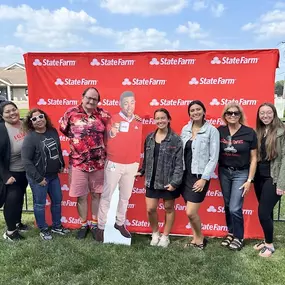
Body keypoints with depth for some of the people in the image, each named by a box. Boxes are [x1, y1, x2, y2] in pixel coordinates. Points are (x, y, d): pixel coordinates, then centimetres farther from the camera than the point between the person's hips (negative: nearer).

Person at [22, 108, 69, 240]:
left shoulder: (53, 131, 1)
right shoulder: (30, 138, -18)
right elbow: (26, 160, -20)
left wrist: (61, 165, 14)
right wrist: (38, 178, -19)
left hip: (54, 175, 6)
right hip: (38, 178, -6)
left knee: (57, 200, 16)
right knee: (40, 204, 9)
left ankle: (56, 226, 36)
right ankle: (43, 229, 29)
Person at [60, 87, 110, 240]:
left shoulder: (103, 114, -2)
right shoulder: (71, 113, -6)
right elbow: (63, 129, 9)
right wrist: (76, 138, 9)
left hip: (98, 163, 1)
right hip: (78, 163, -1)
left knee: (96, 194, 14)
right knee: (81, 196, 10)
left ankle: (94, 224, 31)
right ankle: (83, 224, 30)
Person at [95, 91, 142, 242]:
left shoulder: (138, 122, 4)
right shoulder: (113, 119, -11)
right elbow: (108, 143, -14)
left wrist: (137, 163, 13)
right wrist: (111, 134, -33)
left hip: (131, 165, 5)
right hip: (114, 164, -5)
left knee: (125, 196, 16)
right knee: (107, 196, 5)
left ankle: (120, 223, 33)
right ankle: (101, 227, 17)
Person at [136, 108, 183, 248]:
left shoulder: (176, 139, -10)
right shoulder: (149, 138, 4)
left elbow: (179, 163, -12)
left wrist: (175, 182, -17)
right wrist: (142, 171, 17)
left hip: (168, 181, -3)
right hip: (152, 180, 4)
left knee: (169, 208, 12)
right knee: (150, 209, 4)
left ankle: (165, 236, 31)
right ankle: (155, 233, 30)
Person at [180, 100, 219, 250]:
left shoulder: (212, 130, -8)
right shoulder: (185, 129, 8)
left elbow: (214, 158, -10)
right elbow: (180, 152, 11)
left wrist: (204, 178, -14)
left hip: (199, 176, -5)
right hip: (185, 174, 5)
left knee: (190, 212, -7)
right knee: (191, 211, 12)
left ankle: (200, 238, 18)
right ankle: (195, 238, 30)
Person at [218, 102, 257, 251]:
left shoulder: (249, 132, -11)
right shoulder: (219, 131, -5)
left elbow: (253, 158, -6)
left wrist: (249, 180, -8)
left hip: (241, 173, -3)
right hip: (224, 172, 3)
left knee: (235, 208, -5)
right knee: (227, 206, 15)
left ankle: (238, 237, 19)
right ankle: (230, 233, 35)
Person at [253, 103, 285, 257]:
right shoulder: (258, 132, 10)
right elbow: (254, 155, 10)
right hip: (259, 177, 5)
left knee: (263, 212, -5)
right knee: (267, 211, 15)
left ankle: (270, 244, 15)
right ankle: (267, 239, 30)